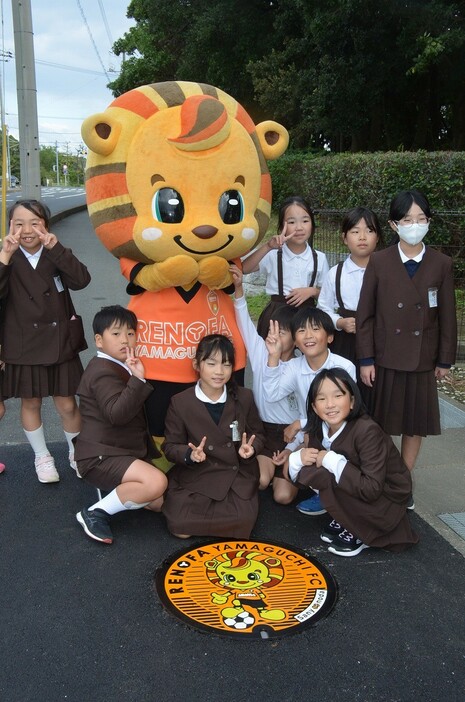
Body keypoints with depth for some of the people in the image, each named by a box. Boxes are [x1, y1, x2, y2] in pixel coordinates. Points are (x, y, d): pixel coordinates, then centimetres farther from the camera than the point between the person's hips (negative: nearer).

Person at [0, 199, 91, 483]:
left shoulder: (56, 256, -3)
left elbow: (81, 280, -22)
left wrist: (55, 247, -31)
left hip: (59, 343, 0)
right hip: (24, 346, 0)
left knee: (68, 404, 7)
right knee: (31, 403, 14)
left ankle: (77, 453, 31)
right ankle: (42, 457, 34)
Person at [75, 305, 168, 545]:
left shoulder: (122, 368, 16)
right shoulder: (103, 372, -15)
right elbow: (117, 414, -31)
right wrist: (137, 380, -37)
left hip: (127, 451, 9)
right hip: (101, 456, -9)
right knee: (156, 482, -30)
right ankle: (96, 513, -15)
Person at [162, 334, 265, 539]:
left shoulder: (244, 397, 0)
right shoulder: (180, 402, -6)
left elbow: (258, 434, 10)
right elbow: (170, 446, -2)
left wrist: (250, 448, -13)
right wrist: (190, 454, -23)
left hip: (237, 476, 2)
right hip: (196, 477, -1)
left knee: (241, 525, -19)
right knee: (182, 529, -17)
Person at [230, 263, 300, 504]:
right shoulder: (260, 353, -2)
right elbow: (244, 322, -15)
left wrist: (292, 449, -12)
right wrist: (238, 288, -30)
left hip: (293, 432, -1)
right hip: (264, 429, 1)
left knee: (283, 496, -12)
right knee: (261, 481, -22)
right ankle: (267, 466, 13)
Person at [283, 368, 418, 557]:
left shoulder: (367, 431, -27)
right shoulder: (320, 430, -7)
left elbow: (371, 489, -33)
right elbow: (295, 474, 0)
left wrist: (331, 460, -29)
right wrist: (299, 457, -22)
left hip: (385, 504, -7)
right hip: (355, 493, 7)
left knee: (328, 479, -26)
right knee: (307, 469, -7)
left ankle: (359, 534, -4)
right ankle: (345, 521, 5)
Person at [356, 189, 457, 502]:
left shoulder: (442, 264, -1)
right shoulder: (378, 262, -4)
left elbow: (447, 316, 2)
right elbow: (365, 314, -4)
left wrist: (445, 360, 2)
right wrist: (366, 359, -7)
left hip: (423, 359, 2)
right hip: (385, 357, -1)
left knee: (416, 423, 11)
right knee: (380, 422, 8)